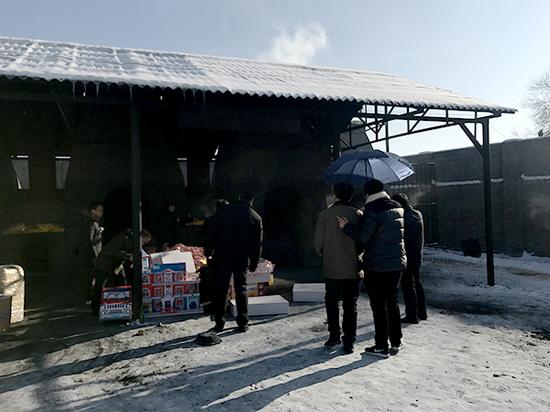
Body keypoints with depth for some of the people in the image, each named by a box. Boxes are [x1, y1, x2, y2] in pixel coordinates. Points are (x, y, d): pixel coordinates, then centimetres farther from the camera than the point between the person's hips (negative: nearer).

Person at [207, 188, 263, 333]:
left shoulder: (226, 210, 4)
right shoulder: (256, 218, 5)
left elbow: (214, 232, 2)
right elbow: (257, 243, 6)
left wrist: (210, 250, 8)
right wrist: (254, 263, 13)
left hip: (223, 256, 0)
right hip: (242, 258, 0)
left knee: (221, 289, 6)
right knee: (241, 289, 9)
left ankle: (219, 323, 9)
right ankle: (243, 324, 11)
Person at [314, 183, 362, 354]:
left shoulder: (325, 215, -6)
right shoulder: (358, 214, -5)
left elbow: (318, 242, -3)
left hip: (331, 268, -1)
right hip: (352, 268, 1)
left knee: (331, 302, 15)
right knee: (350, 305, 9)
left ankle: (334, 336, 20)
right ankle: (349, 341, 11)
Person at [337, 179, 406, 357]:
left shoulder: (372, 210, -16)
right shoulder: (398, 208, 8)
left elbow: (363, 236, -21)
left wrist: (346, 226, -6)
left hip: (377, 265, -7)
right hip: (397, 262, 7)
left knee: (379, 305, 1)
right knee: (392, 301, 17)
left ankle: (381, 346, 9)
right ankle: (396, 342, 25)